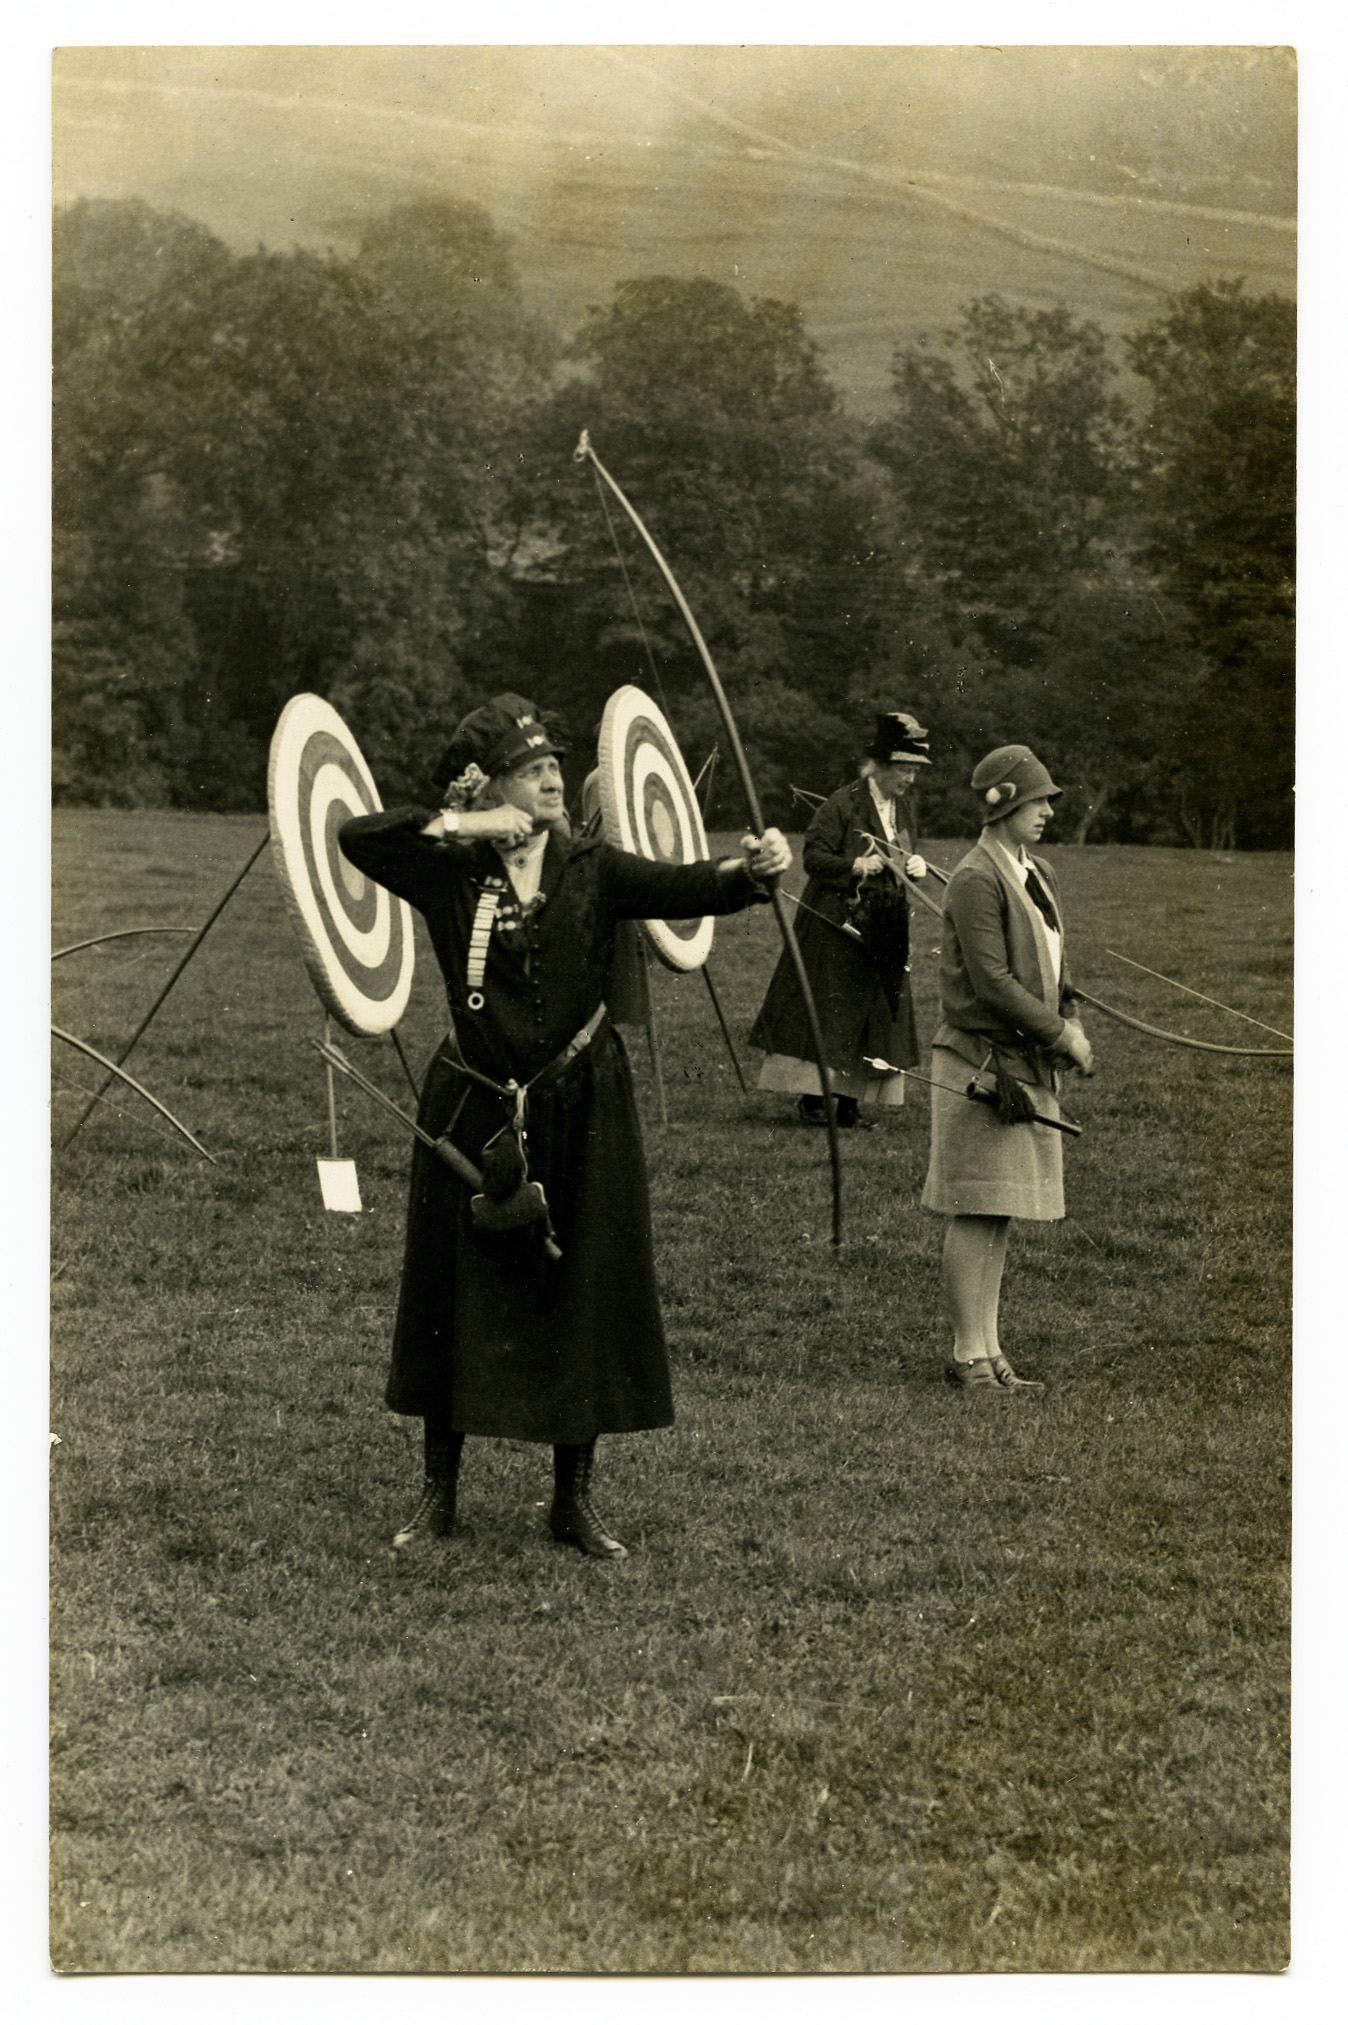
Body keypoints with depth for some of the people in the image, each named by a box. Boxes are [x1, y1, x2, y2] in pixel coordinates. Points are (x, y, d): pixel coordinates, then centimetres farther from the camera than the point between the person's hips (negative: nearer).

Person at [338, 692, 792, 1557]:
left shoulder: (591, 868, -1)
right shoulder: (450, 871, -2)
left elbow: (683, 888, -16)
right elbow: (357, 837, -13)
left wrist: (753, 871, -35)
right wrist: (457, 825, -21)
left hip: (582, 1107, 1)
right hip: (474, 1108, -1)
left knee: (584, 1295, 5)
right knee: (460, 1295, 6)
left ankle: (576, 1498, 20)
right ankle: (440, 1492, 21)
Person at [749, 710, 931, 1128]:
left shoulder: (902, 810, 12)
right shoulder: (842, 804, -10)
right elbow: (813, 856, -12)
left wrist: (915, 866, 0)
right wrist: (855, 866, -24)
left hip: (883, 933, 7)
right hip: (834, 925, -7)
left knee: (874, 1012, 5)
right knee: (826, 1010, -6)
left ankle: (849, 1101, 9)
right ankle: (811, 1098, -1)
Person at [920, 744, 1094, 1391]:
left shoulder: (1037, 874, 14)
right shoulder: (976, 880, -15)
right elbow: (992, 981, -20)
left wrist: (1069, 1026, 3)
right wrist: (1061, 1033, -13)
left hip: (1026, 1065, 9)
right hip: (981, 1064, -9)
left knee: (1000, 1215, 12)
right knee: (976, 1216, -4)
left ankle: (987, 1349, 19)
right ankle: (969, 1355, 3)